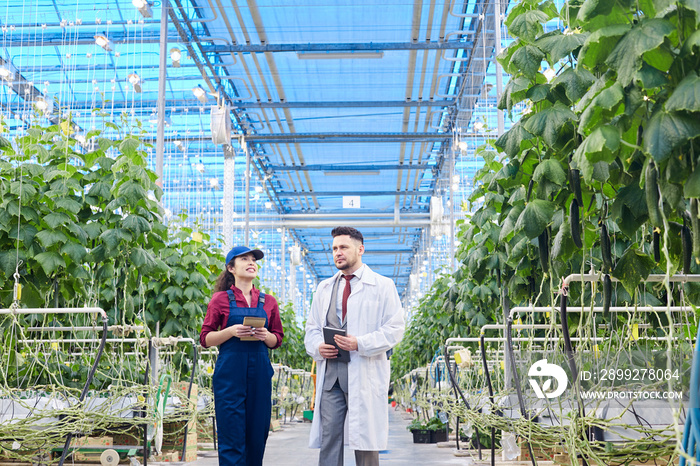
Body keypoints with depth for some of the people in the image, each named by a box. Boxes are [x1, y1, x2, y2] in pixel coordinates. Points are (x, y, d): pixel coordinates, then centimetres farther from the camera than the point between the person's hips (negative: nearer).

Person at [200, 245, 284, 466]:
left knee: (257, 437, 4)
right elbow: (205, 339, 2)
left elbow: (277, 340, 16)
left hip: (260, 373, 3)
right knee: (232, 439, -5)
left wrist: (266, 336, -6)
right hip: (230, 373, -3)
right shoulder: (221, 299, 3)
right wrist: (231, 331, -14)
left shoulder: (268, 301, 11)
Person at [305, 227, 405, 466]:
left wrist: (360, 344, -17)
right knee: (328, 437, 1)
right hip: (330, 372, 4)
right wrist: (317, 347, -2)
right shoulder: (324, 288, 19)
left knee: (365, 439, 1)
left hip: (365, 373, -4)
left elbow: (394, 329, -4)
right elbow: (312, 327, 21)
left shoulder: (382, 286, 3)